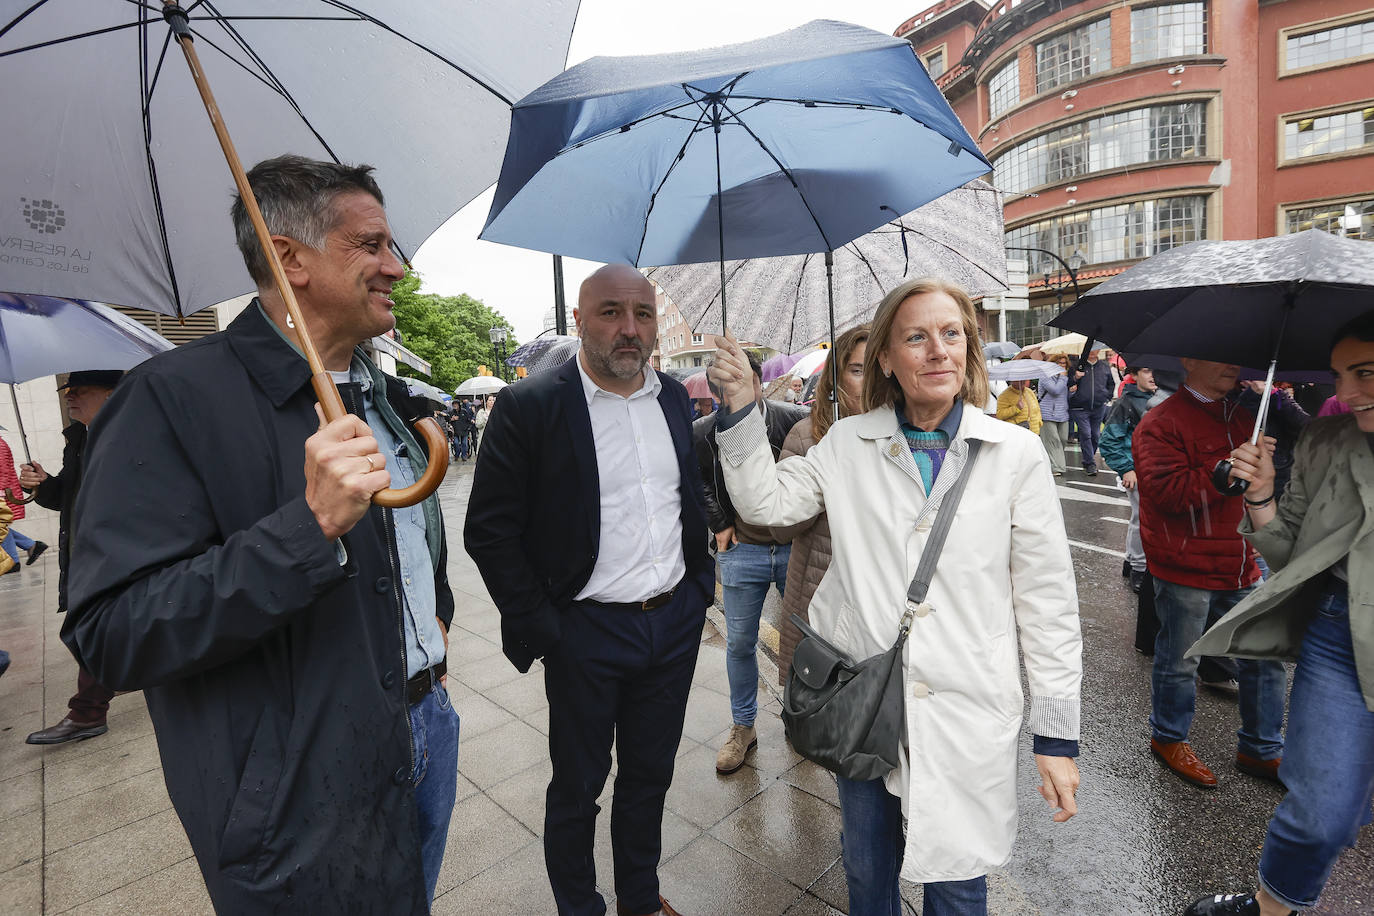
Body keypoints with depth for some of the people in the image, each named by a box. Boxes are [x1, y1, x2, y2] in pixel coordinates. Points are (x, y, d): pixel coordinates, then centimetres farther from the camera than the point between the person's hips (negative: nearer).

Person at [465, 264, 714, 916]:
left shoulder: (674, 398, 3)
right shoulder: (529, 405, -13)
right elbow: (489, 530, -12)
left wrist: (699, 581, 9)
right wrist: (539, 629, -13)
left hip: (676, 623, 5)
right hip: (587, 633, -4)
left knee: (649, 775, 23)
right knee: (577, 787, 17)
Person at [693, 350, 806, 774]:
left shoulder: (796, 420, -11)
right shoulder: (705, 432, -8)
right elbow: (696, 481, 10)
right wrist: (719, 525, 5)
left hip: (796, 547, 0)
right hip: (742, 550, 0)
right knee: (740, 643, 10)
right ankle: (743, 727, 30)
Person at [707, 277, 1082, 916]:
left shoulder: (1016, 453, -6)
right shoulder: (848, 443, -2)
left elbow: (1046, 599, -3)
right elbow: (766, 502, -1)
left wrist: (1057, 732, -2)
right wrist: (741, 407, -10)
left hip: (966, 714, -1)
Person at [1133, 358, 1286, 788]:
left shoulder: (1244, 417, 12)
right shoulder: (1160, 423, -13)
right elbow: (1169, 492, -24)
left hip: (1241, 568, 7)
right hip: (1185, 571, -7)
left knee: (1264, 657, 16)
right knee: (1179, 662, 8)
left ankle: (1261, 749, 35)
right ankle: (1168, 737, 31)